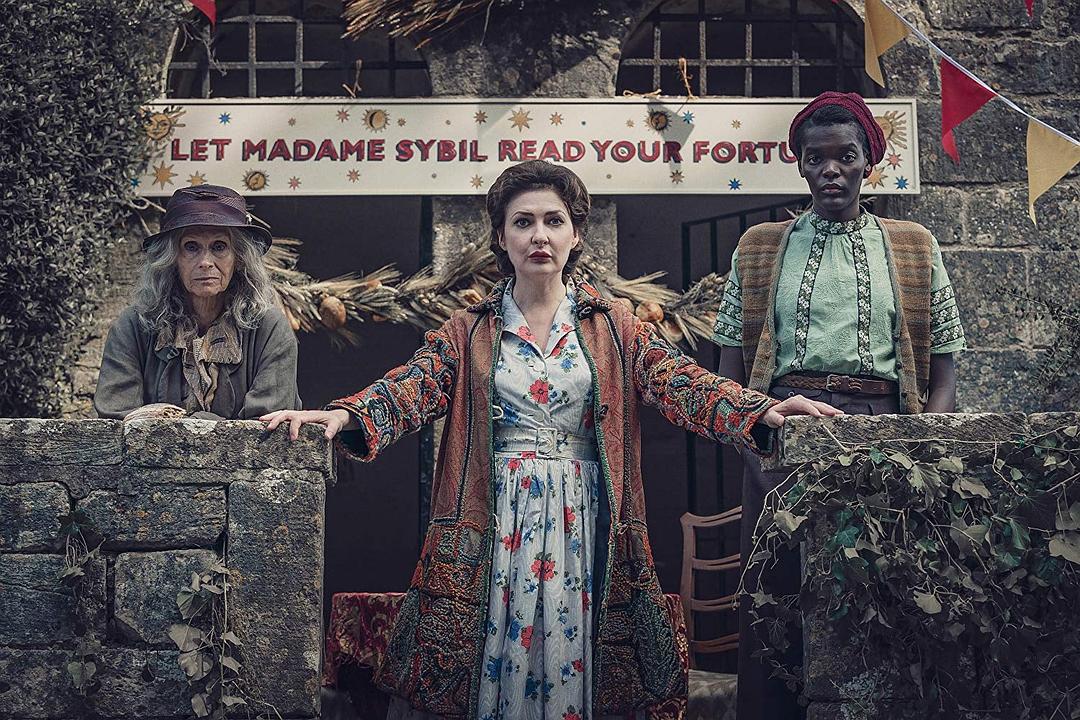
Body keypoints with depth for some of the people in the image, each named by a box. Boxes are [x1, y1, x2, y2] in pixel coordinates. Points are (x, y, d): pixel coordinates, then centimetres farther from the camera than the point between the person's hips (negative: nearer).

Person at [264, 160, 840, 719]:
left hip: (582, 524, 0)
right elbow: (410, 387, -4)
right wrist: (343, 415, -24)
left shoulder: (613, 328, 7)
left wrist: (761, 411, -21)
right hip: (494, 526, 0)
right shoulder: (470, 331, 8)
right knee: (492, 653, 1)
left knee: (572, 657, 1)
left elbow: (682, 384, -4)